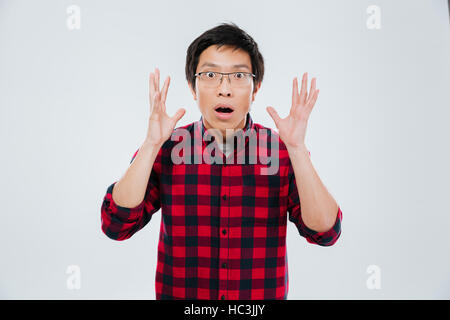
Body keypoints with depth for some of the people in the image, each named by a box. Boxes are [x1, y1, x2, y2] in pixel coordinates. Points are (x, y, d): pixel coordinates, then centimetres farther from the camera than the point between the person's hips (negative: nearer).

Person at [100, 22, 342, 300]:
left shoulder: (282, 152, -10)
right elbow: (116, 225, -17)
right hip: (178, 293, 0)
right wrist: (152, 144, -25)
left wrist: (296, 147, -26)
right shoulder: (165, 150, -9)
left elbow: (324, 232, -18)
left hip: (263, 295, 1)